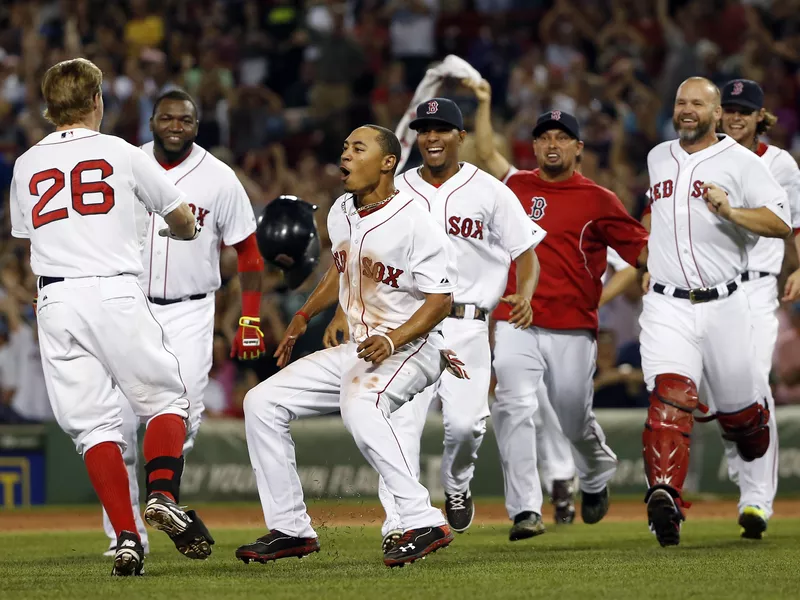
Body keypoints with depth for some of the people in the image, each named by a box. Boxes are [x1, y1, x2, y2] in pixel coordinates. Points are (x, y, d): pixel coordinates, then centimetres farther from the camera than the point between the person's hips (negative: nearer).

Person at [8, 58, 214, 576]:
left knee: (94, 424, 3)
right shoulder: (119, 153, 6)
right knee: (166, 399, 9)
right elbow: (184, 220, 16)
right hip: (116, 294, -3)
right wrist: (180, 229, 39)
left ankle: (126, 537, -9)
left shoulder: (26, 166, 14)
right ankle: (163, 495, -16)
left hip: (55, 301, 3)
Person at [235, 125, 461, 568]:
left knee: (358, 406, -39)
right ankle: (291, 529, 7)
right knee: (263, 402, 2)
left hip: (411, 348, -9)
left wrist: (392, 340, -31)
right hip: (357, 350, 9)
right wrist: (303, 317, 22)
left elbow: (440, 299, -19)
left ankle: (424, 523, -41)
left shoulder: (415, 223, -17)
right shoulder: (341, 213, 7)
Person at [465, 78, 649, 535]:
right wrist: (485, 103, 28)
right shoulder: (520, 185, 12)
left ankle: (597, 477, 41)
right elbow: (488, 154, 29)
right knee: (514, 409, -15)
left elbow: (640, 247, 0)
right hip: (516, 326, 2)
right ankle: (525, 508, -15)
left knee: (576, 419, 8)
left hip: (573, 330, -2)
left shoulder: (598, 200, 1)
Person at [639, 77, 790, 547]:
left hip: (723, 306, -2)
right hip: (667, 307, 2)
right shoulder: (658, 158, 15)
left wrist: (730, 211, -25)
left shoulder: (740, 162, -2)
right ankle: (665, 495, -37)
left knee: (740, 411, 7)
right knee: (670, 397, -22)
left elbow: (782, 222, -11)